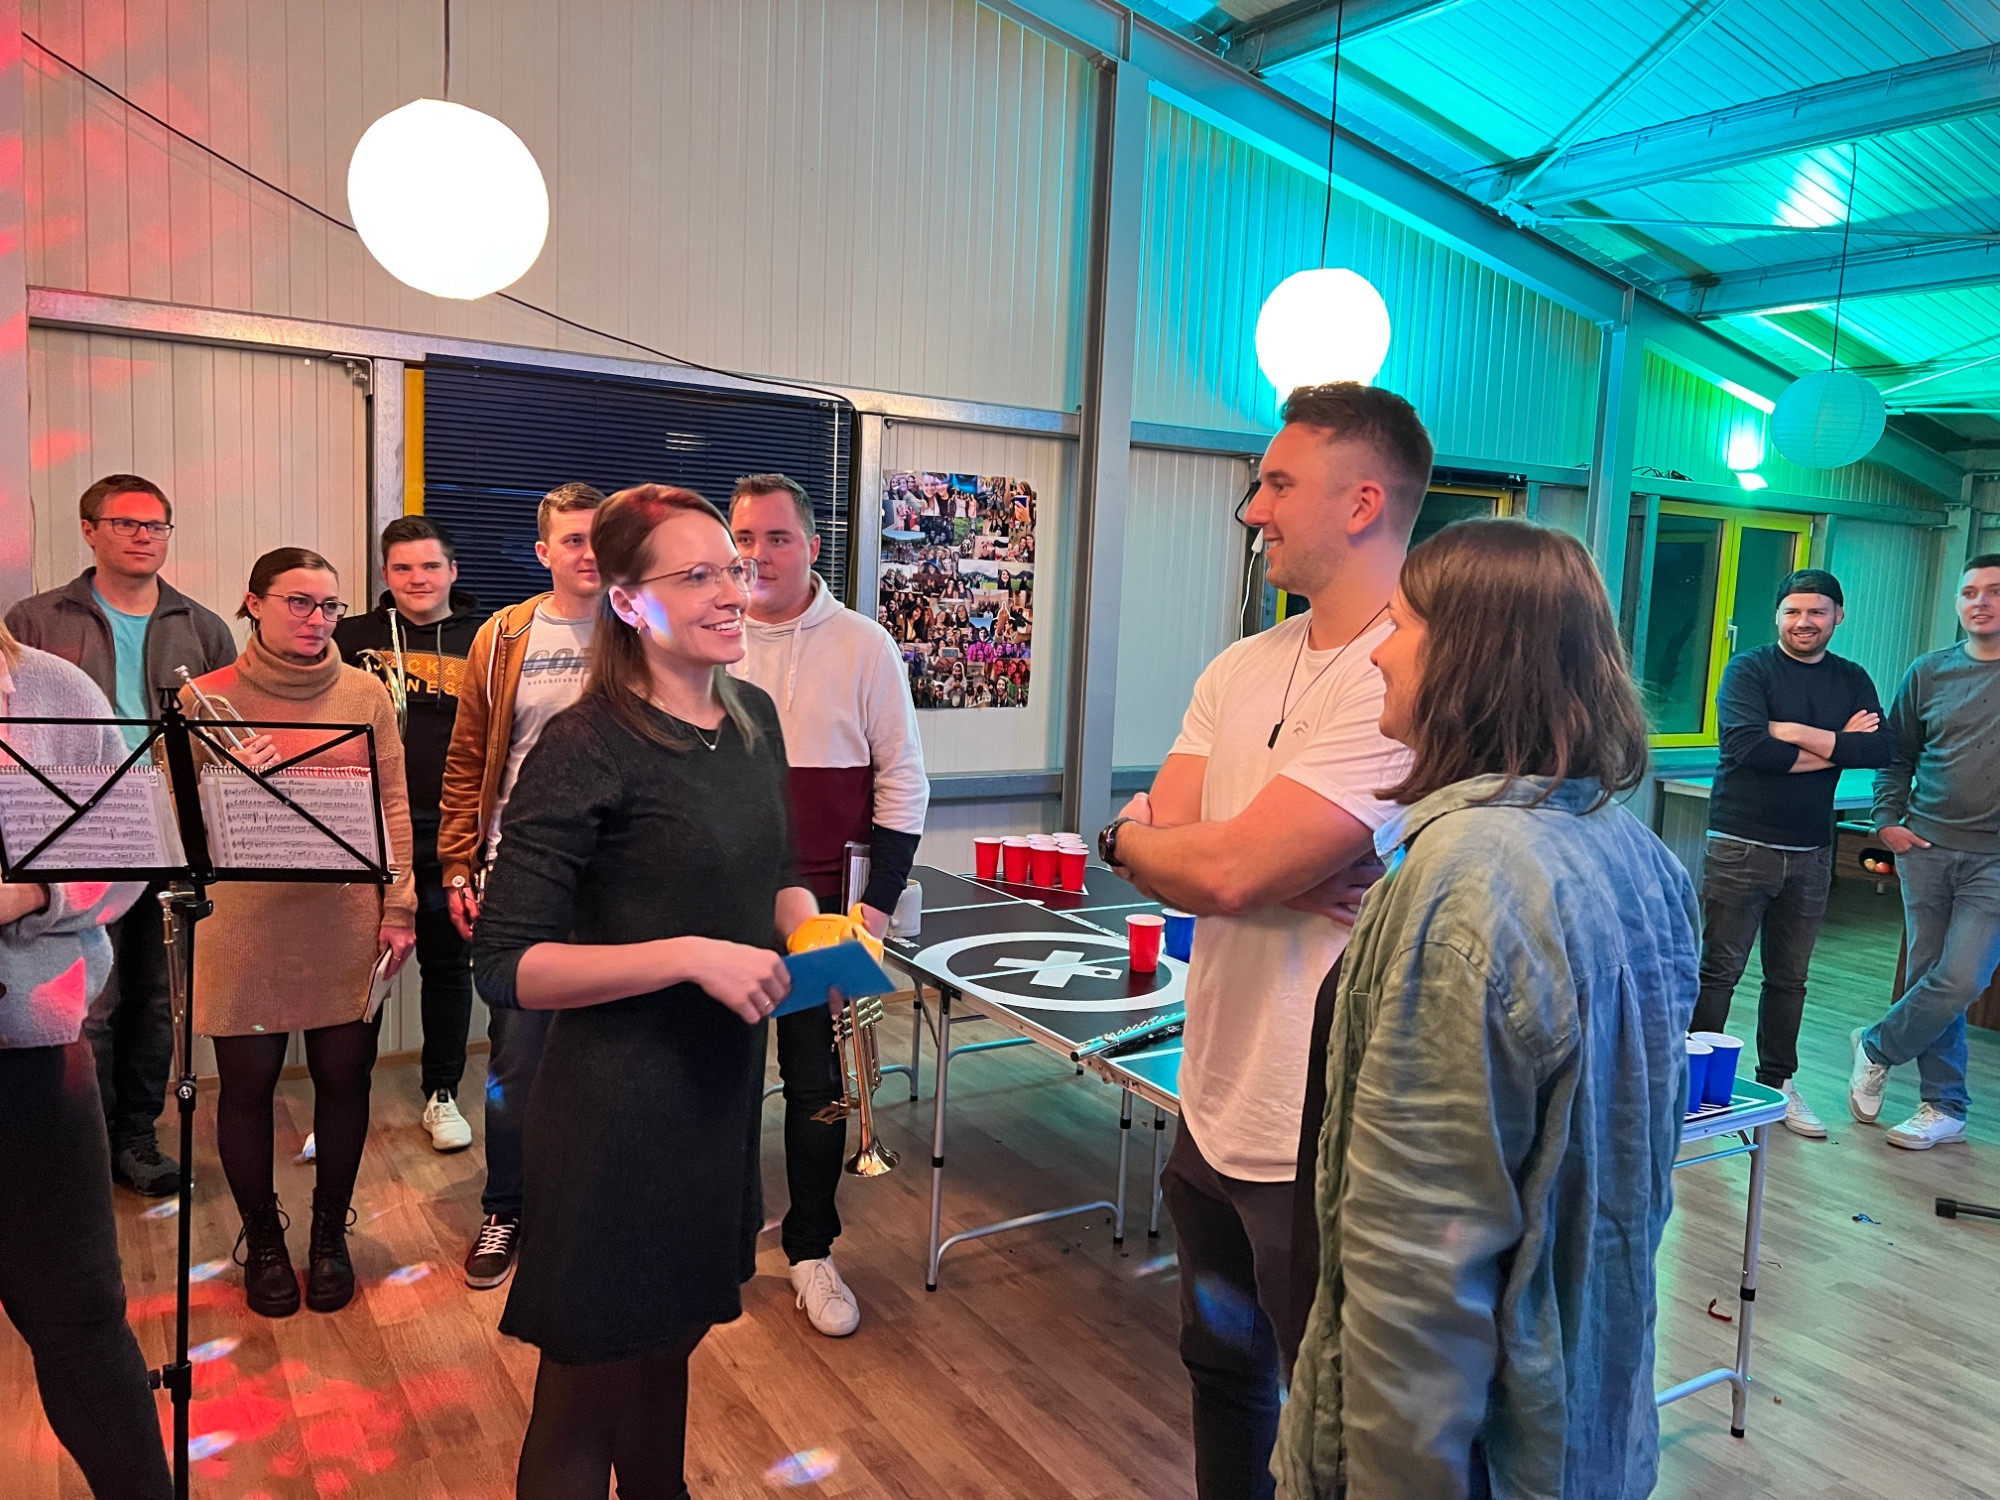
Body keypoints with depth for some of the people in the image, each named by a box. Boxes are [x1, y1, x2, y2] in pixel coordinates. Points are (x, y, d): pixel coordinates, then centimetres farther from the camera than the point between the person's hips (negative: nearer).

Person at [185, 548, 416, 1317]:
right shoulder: (205, 698, 0)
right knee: (247, 1082, 8)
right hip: (245, 926, -1)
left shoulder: (365, 693, 3)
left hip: (347, 923, 1)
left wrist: (399, 909, -1)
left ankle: (329, 1233, 30)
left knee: (343, 1078, 9)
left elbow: (393, 806, 5)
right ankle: (262, 1240, 30)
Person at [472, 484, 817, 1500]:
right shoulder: (586, 747, -18)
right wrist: (692, 956, -26)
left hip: (725, 1086, 7)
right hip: (620, 1107, -7)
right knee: (588, 1391, 9)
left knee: (673, 1338, 25)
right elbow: (508, 968, -19)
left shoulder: (755, 716, 4)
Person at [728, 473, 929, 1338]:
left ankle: (811, 1251, 25)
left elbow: (902, 780, -1)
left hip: (819, 902, -1)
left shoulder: (863, 647, -4)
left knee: (815, 1079, 8)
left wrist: (880, 900, -7)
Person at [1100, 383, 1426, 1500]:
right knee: (1222, 1367, 28)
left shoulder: (1409, 680, -22)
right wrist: (1280, 879, -20)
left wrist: (1133, 836, -7)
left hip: (1315, 1143, -7)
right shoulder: (1241, 670, 5)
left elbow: (1227, 870, -28)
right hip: (1216, 1104, 8)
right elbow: (1158, 842, -3)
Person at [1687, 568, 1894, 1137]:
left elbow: (1881, 749, -7)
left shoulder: (1852, 680, 9)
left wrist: (1798, 734, -17)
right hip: (1741, 847, -4)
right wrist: (1837, 747, -11)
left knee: (1789, 977, 13)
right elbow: (1746, 746, -20)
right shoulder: (1749, 669, -4)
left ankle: (1777, 1084, 25)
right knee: (1719, 970, -1)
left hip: (1811, 853, 4)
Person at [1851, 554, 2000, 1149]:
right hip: (1926, 848, 3)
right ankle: (1945, 1107, 19)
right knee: (1928, 977, 7)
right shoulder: (1929, 673, 8)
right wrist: (1888, 818, 3)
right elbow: (1898, 756, 16)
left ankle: (1876, 1048, 15)